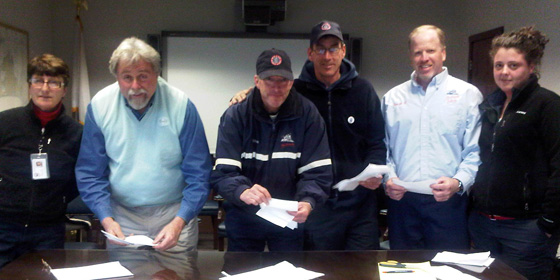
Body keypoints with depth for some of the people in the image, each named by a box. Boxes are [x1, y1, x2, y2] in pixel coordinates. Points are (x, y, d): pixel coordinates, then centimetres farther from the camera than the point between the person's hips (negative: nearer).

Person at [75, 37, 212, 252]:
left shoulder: (181, 105, -13)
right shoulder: (100, 105, -7)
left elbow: (198, 175, -10)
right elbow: (89, 174, -1)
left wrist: (179, 222, -21)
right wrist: (106, 218, -15)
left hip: (175, 213, -1)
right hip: (122, 216, 1)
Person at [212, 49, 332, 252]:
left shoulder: (307, 115, -9)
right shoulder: (235, 116, -11)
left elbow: (317, 172, -11)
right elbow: (222, 173, -17)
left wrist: (308, 201, -31)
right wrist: (242, 192, -38)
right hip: (243, 217, 0)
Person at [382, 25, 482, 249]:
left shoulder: (467, 94, 4)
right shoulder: (393, 98, 12)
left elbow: (475, 151, -3)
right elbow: (383, 148, 13)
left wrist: (458, 182, -17)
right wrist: (388, 178, -3)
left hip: (448, 202, -2)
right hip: (402, 201, 3)